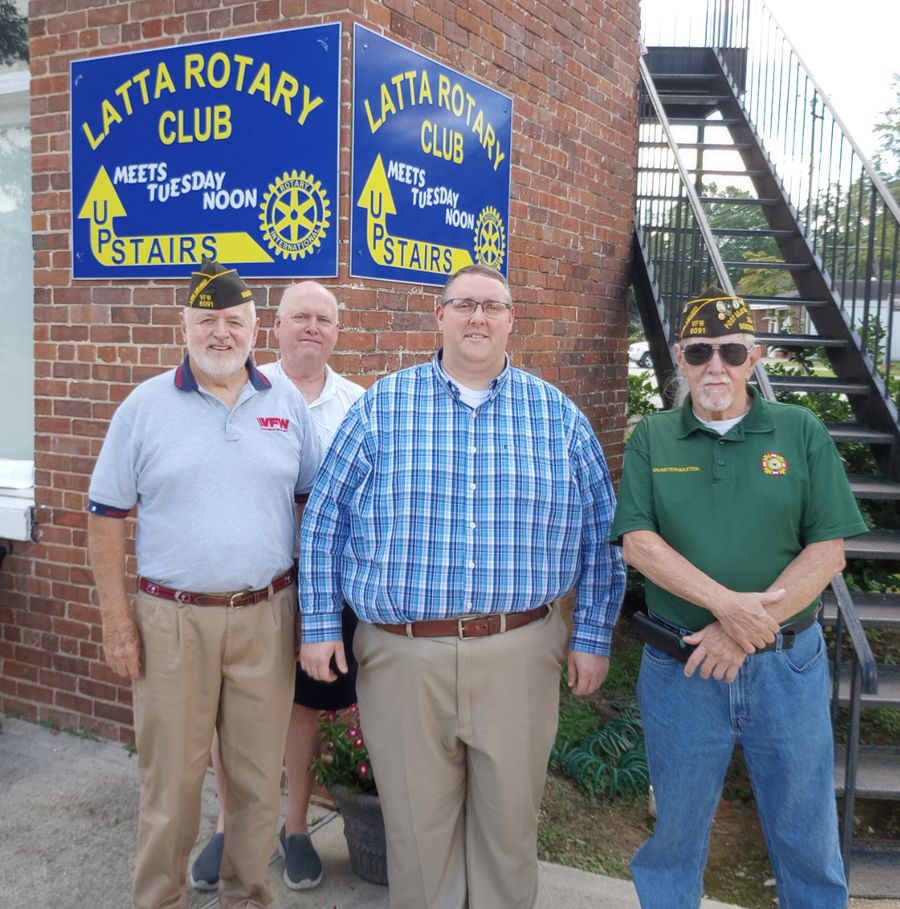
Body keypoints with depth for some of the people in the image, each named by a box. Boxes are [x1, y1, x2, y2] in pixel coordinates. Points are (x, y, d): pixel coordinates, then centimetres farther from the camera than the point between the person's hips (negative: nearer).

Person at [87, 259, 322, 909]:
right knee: (171, 778, 9)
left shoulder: (286, 401, 5)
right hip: (172, 620, -1)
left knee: (259, 777, 13)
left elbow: (312, 503, 10)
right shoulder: (145, 405, 0)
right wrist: (117, 618, -4)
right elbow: (107, 515, 1)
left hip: (267, 615, 2)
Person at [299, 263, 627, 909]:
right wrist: (321, 625, 0)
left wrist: (593, 636, 6)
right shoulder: (382, 407, 2)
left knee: (509, 820, 15)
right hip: (402, 655, 0)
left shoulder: (559, 415, 5)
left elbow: (599, 533, 9)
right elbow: (324, 519, 4)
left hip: (519, 655, 1)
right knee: (416, 826, 13)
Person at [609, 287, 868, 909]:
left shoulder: (803, 433, 0)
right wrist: (727, 603, -20)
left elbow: (828, 551, -6)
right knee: (677, 827, 15)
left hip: (787, 664, 0)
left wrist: (745, 631, -15)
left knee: (806, 831, 15)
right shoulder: (651, 440, 2)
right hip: (679, 668, 0)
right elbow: (638, 542, -8)